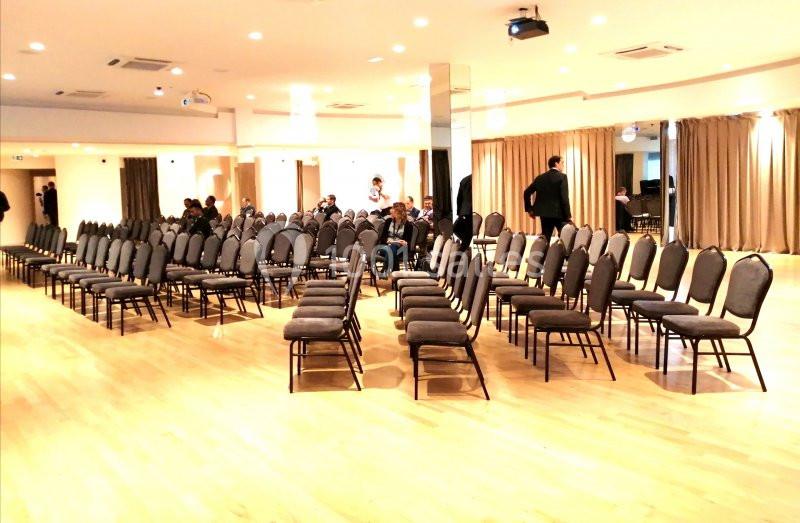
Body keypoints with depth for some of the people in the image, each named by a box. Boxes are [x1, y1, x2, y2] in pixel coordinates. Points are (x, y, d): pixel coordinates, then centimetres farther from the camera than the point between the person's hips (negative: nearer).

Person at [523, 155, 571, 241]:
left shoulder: (540, 177, 9)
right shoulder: (562, 177, -7)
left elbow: (527, 192, 8)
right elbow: (564, 197, -13)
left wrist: (529, 209, 16)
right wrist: (568, 215, -9)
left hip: (544, 213, 5)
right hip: (559, 213, -5)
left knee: (545, 239, 9)